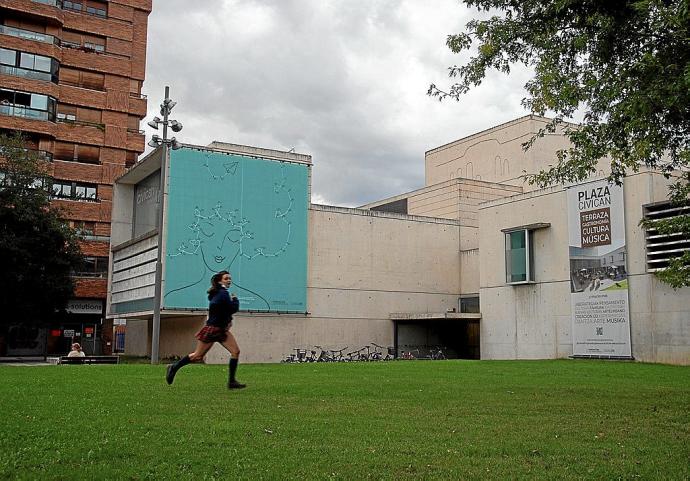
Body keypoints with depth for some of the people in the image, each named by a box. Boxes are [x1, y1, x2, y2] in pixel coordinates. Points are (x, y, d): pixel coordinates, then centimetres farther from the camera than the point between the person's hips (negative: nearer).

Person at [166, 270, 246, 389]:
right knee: (197, 356, 4)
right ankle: (174, 367, 25)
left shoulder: (222, 292, 9)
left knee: (236, 351, -4)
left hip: (222, 329, 9)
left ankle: (232, 381, 1)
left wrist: (229, 320, 7)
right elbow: (234, 308, -22)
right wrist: (235, 299, -3)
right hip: (212, 329, -9)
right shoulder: (222, 293, -20)